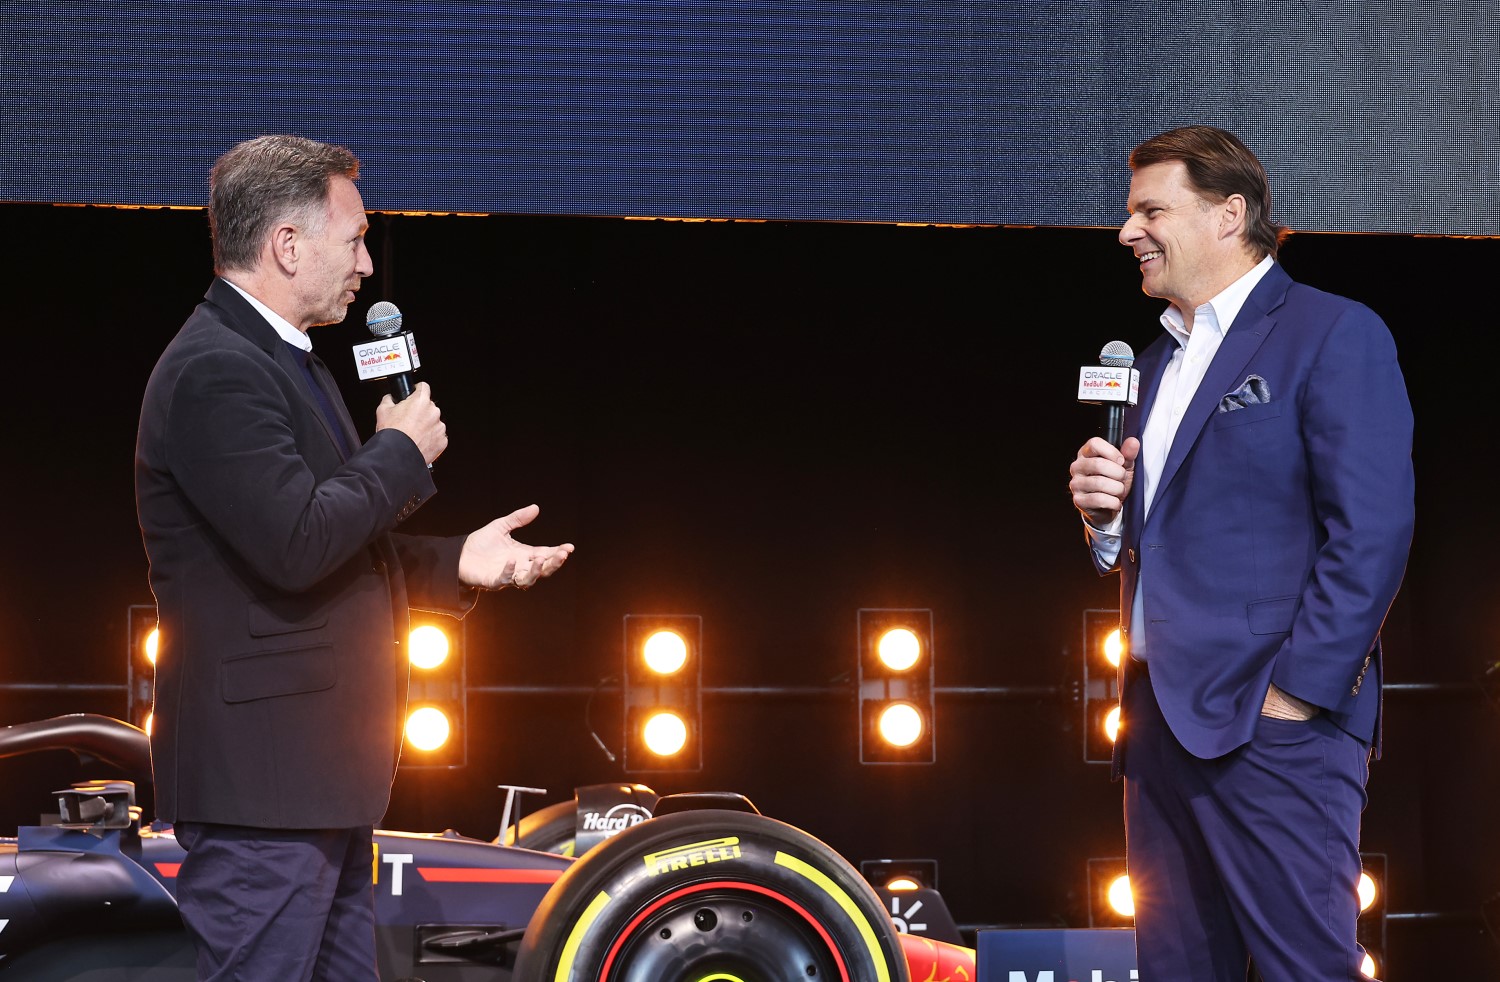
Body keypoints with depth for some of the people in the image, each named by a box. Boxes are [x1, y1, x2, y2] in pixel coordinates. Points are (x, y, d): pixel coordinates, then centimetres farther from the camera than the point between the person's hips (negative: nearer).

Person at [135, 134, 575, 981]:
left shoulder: (287, 362, 19)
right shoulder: (216, 371, -16)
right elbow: (296, 543, -25)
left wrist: (457, 562, 12)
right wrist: (403, 452, -11)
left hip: (325, 772, 11)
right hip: (261, 776, -11)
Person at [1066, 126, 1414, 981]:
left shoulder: (1332, 334, -4)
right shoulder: (1157, 362, 22)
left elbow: (1372, 532, -12)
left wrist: (1298, 693, -17)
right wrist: (1107, 516, 5)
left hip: (1269, 719, -8)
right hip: (1164, 718, 8)